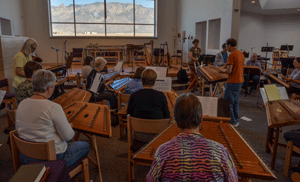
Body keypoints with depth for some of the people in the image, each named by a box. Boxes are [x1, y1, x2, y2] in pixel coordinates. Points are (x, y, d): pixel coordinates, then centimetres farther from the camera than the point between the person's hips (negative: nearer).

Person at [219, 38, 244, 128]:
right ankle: (236, 120, 27)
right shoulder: (241, 54, 10)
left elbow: (229, 71, -22)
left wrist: (222, 71, -4)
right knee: (235, 101, 19)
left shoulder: (232, 55, -18)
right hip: (240, 80, 9)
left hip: (233, 82, -9)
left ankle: (232, 122, 7)